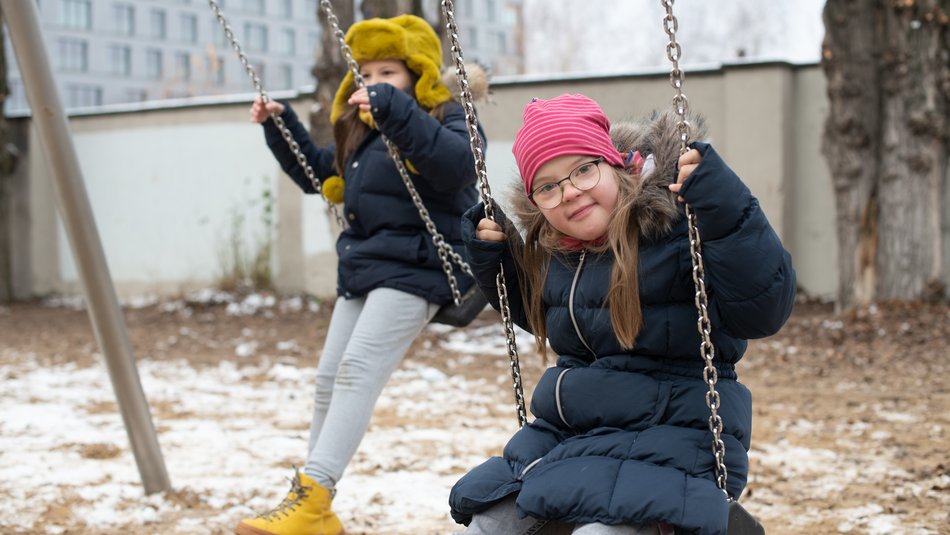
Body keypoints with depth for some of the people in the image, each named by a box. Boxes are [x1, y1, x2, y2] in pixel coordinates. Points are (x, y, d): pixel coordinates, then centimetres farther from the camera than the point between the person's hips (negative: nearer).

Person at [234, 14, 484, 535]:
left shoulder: (448, 120, -6)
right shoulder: (359, 133, 19)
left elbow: (458, 164, -30)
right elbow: (318, 173, 34)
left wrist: (395, 112, -37)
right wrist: (280, 126, 21)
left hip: (414, 268, -9)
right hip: (363, 266, 9)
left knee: (358, 369, -23)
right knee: (329, 377, 6)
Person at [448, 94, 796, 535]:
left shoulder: (675, 222, -14)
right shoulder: (551, 251, 8)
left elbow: (764, 309, -25)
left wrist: (722, 205, -34)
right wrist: (490, 255, 14)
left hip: (667, 438, -7)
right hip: (561, 433, 7)